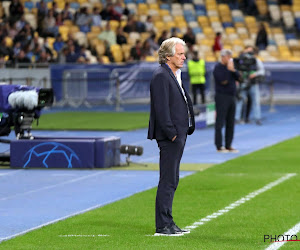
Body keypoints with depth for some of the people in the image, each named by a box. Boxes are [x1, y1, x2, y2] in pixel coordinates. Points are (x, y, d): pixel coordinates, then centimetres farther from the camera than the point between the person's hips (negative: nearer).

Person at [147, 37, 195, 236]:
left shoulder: (175, 75, 17)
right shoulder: (161, 76, -14)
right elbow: (161, 109, -20)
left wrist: (182, 132, 15)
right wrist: (172, 134, -20)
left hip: (178, 135, 10)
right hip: (169, 137, -10)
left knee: (172, 181, 13)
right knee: (168, 181, -7)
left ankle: (167, 223, 19)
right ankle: (163, 226, -4)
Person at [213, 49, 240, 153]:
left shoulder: (230, 66, 15)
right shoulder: (218, 67, -8)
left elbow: (238, 77, 6)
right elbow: (223, 81, -18)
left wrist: (233, 70, -9)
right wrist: (229, 69, -13)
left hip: (231, 97, 8)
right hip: (222, 97, -8)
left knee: (230, 123, 8)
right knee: (220, 122, -6)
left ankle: (228, 145, 13)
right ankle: (219, 146, -4)